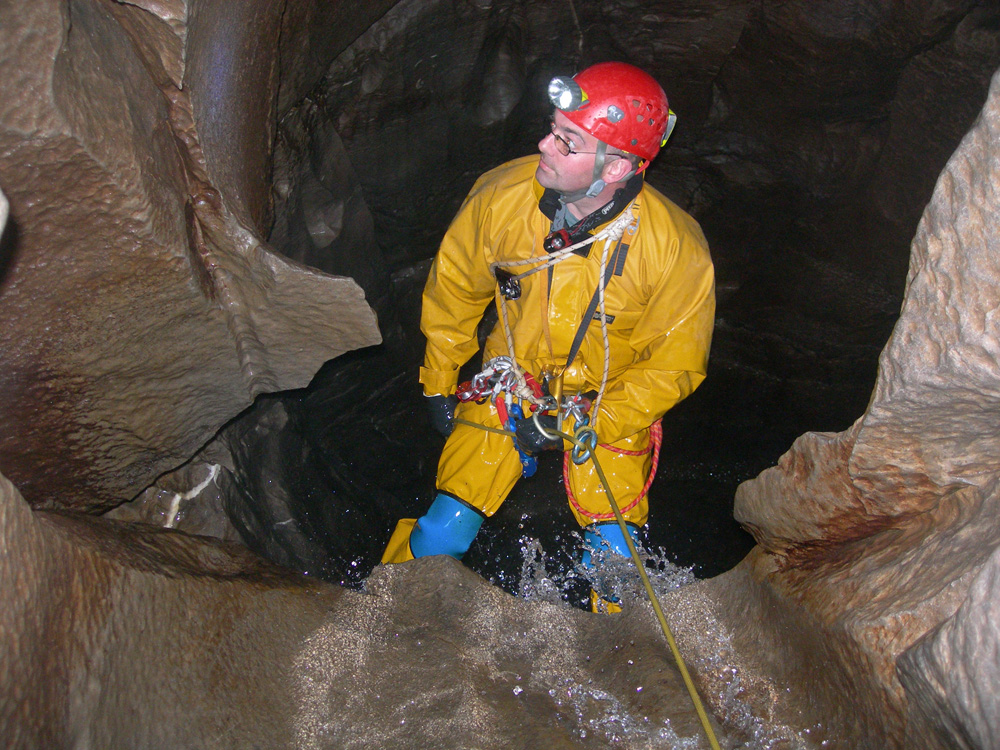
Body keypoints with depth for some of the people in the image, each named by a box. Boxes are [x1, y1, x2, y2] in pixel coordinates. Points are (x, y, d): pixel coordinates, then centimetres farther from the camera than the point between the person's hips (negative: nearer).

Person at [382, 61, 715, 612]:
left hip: (611, 404, -1)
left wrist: (579, 424, -15)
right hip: (507, 386, 1)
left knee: (614, 557, -11)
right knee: (442, 534, -4)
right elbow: (454, 284, 2)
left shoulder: (675, 247, -25)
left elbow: (674, 364, -10)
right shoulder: (501, 194, -18)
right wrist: (438, 382, 9)